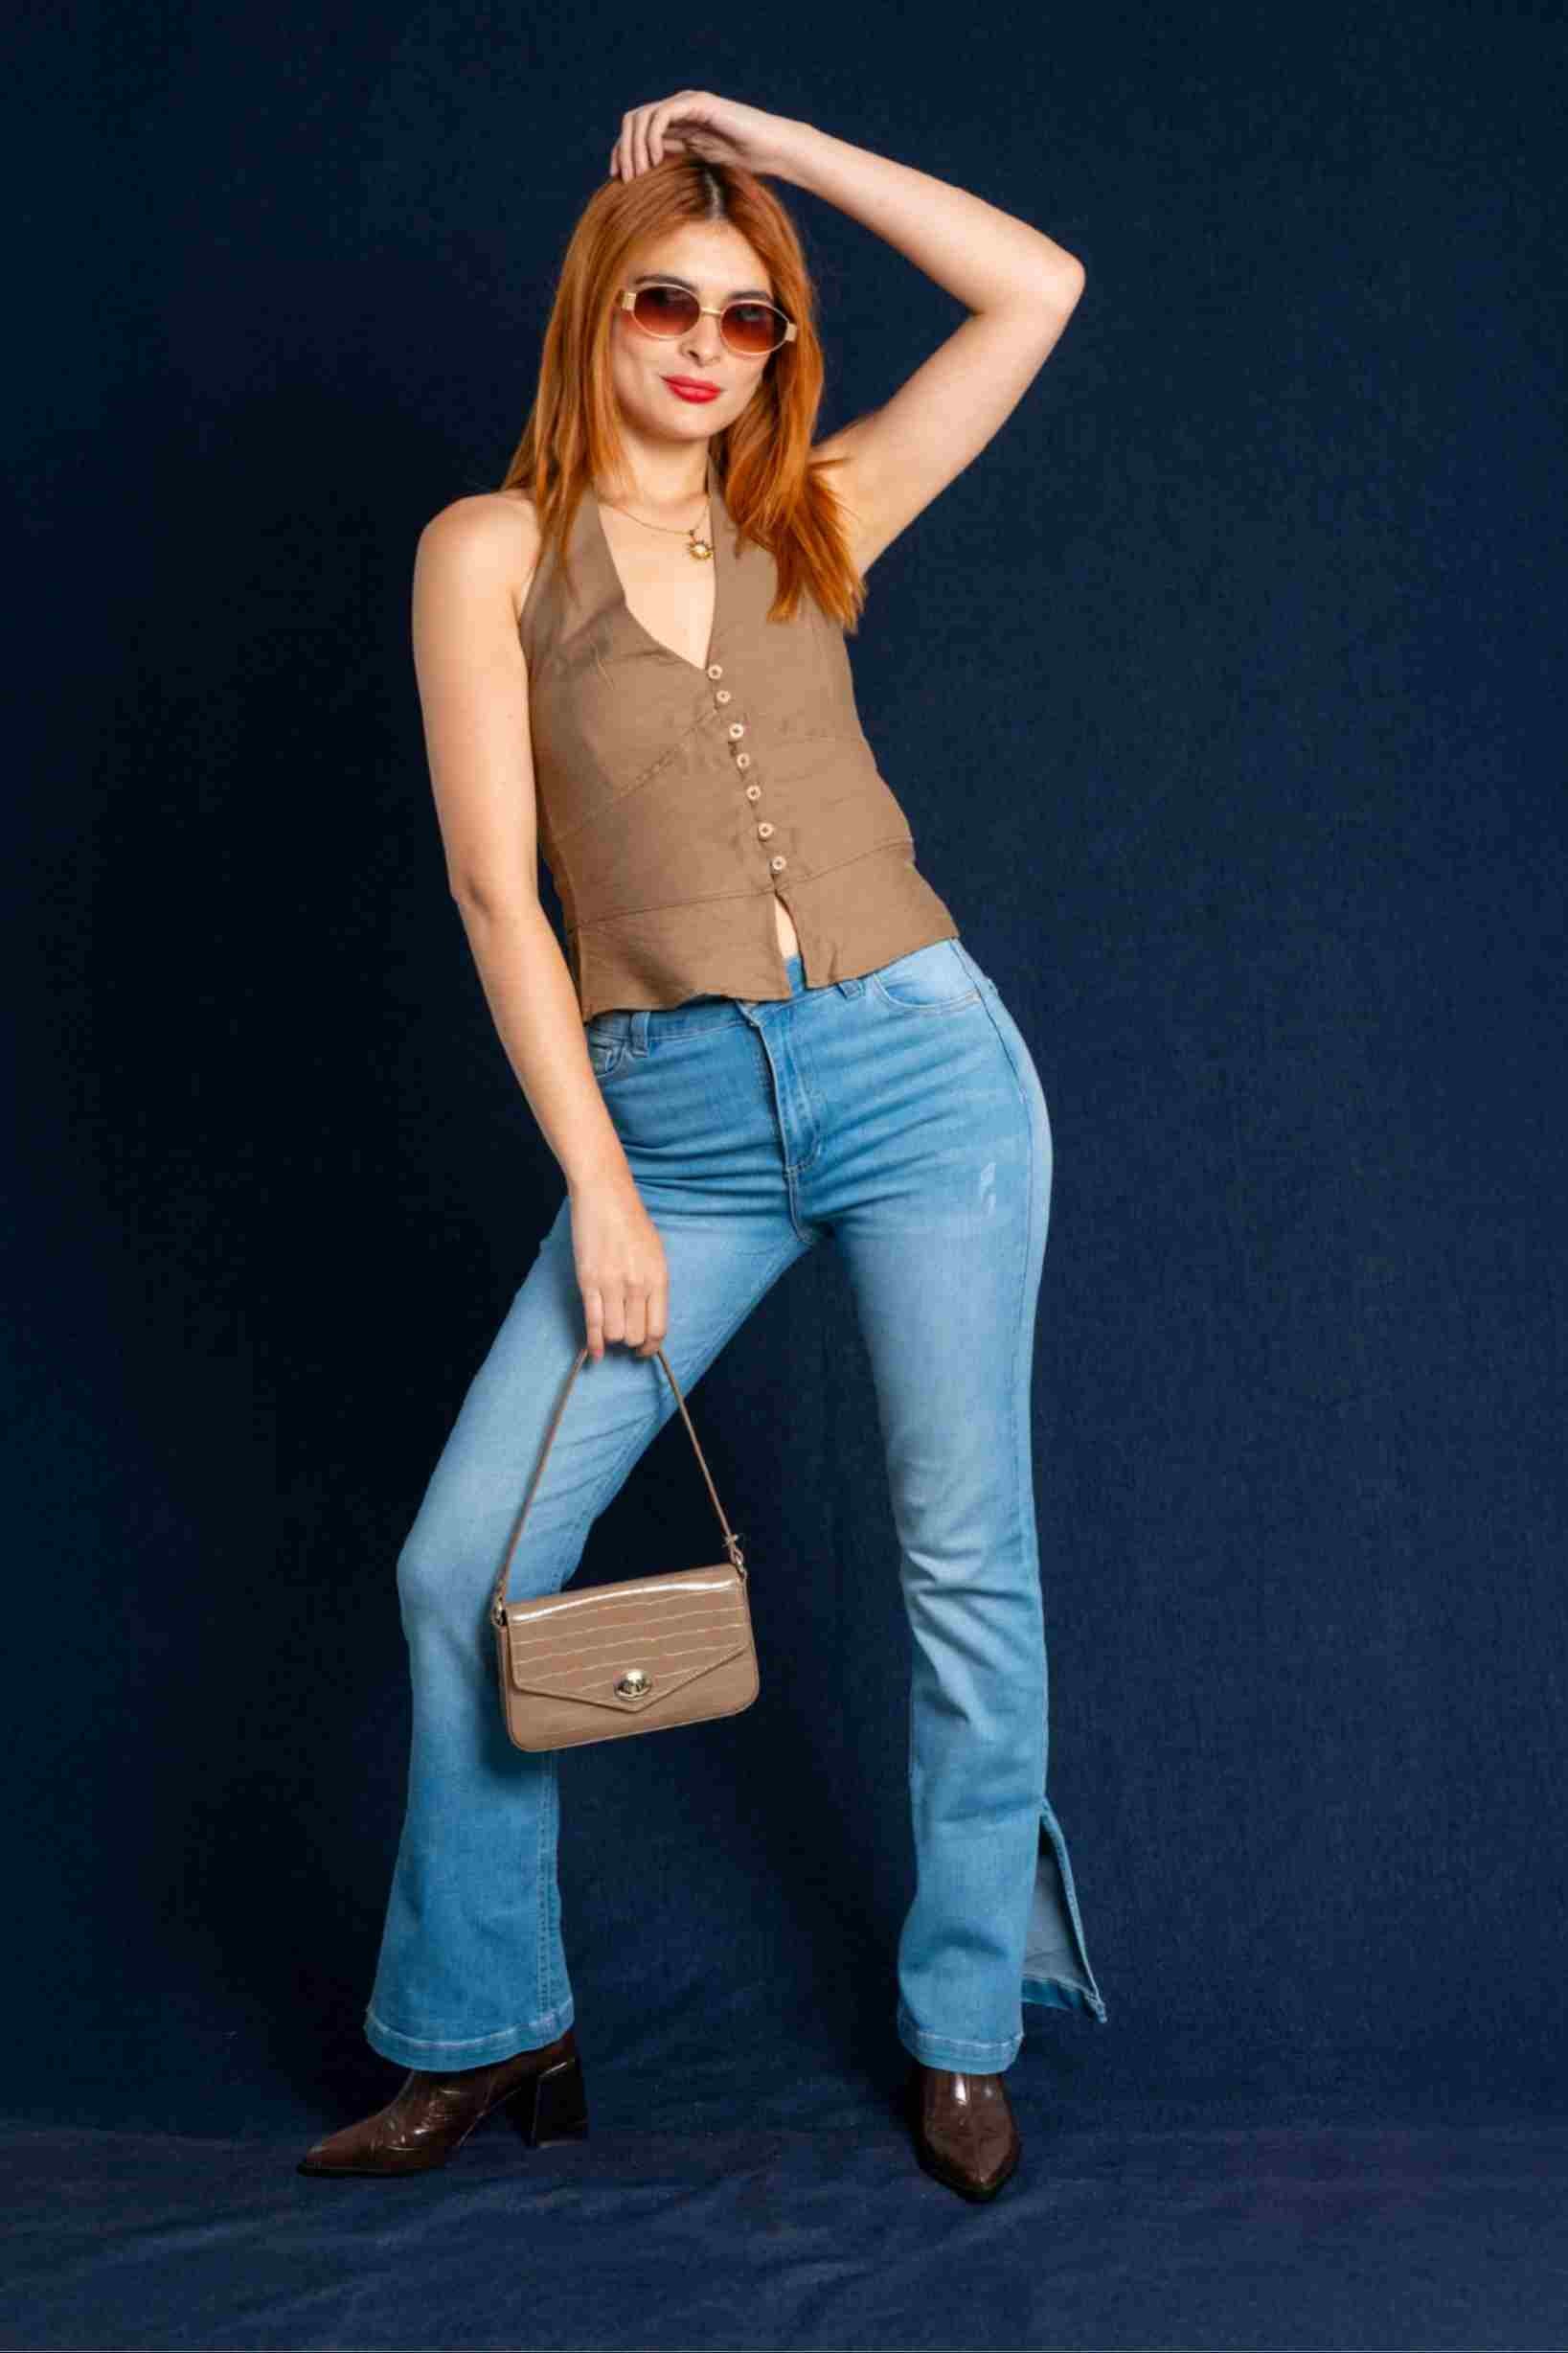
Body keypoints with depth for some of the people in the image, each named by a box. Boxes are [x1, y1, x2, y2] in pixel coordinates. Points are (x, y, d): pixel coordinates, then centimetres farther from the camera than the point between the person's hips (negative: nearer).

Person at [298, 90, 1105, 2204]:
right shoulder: (495, 548, 3)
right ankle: (484, 2033, 18)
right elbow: (497, 884, -3)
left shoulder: (816, 520, 10)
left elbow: (1039, 289, 7)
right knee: (469, 1563, -4)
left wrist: (767, 135, 7)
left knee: (966, 1558, 4)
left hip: (918, 1067, 1)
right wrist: (599, 1191, -8)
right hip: (670, 1115, -1)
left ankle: (965, 2028, 23)